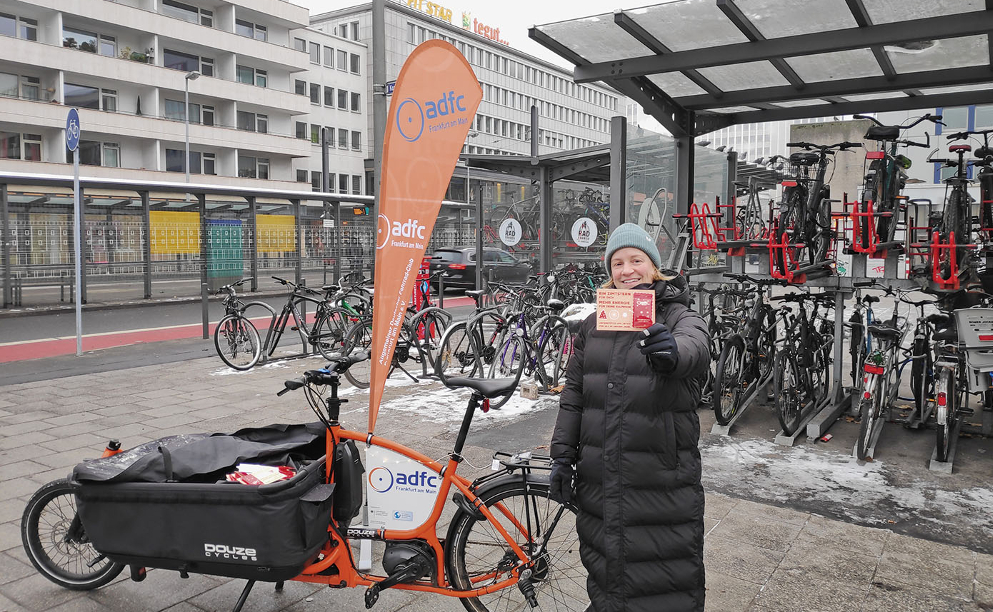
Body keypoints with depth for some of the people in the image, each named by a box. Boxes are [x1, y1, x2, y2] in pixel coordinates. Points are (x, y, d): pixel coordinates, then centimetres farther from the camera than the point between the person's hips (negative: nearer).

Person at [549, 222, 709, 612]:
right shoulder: (593, 324, 9)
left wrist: (673, 352, -51)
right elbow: (573, 395, 11)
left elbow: (697, 347, -29)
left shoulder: (678, 316, -4)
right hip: (599, 480, 4)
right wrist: (562, 455, 6)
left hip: (663, 484, -4)